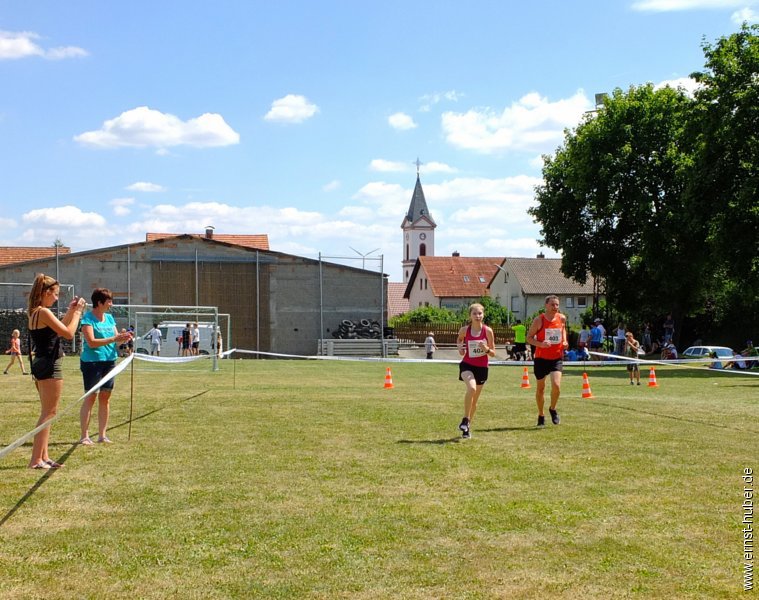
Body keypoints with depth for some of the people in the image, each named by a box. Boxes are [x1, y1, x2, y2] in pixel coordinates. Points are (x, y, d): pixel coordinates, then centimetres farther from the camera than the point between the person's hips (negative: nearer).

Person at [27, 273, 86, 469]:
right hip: (50, 366, -10)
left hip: (39, 364, 10)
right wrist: (77, 312, -6)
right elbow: (68, 334, -17)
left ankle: (43, 457, 21)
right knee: (49, 413, -5)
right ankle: (36, 459, -5)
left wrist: (71, 311, 18)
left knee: (47, 413, 16)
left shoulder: (34, 313, 12)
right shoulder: (44, 312, -17)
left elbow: (57, 330, 20)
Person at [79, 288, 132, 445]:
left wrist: (123, 337, -9)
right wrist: (114, 339, -23)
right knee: (91, 397, -5)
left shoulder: (109, 318, 13)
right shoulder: (88, 318, -9)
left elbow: (116, 339, 13)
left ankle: (102, 435, 13)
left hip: (109, 360, 7)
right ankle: (84, 436, 0)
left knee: (105, 397, 7)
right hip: (92, 361, -7)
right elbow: (91, 342, -18)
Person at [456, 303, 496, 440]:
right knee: (471, 388, -31)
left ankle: (468, 427, 29)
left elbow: (493, 353, -2)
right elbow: (459, 340, 17)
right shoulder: (464, 330, -7)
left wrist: (486, 349, -22)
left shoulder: (488, 331, -8)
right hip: (467, 365, -2)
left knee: (475, 400, 11)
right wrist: (460, 348, -4)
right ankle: (465, 420, -17)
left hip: (482, 367, 2)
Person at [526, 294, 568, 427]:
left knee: (556, 385, -17)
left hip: (556, 358, 1)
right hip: (541, 358, -1)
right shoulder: (539, 320, -10)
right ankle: (541, 415, 27)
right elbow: (529, 337, -4)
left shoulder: (562, 318, 0)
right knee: (540, 388, 9)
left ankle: (553, 409, 11)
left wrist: (564, 341, 5)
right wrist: (540, 344, -22)